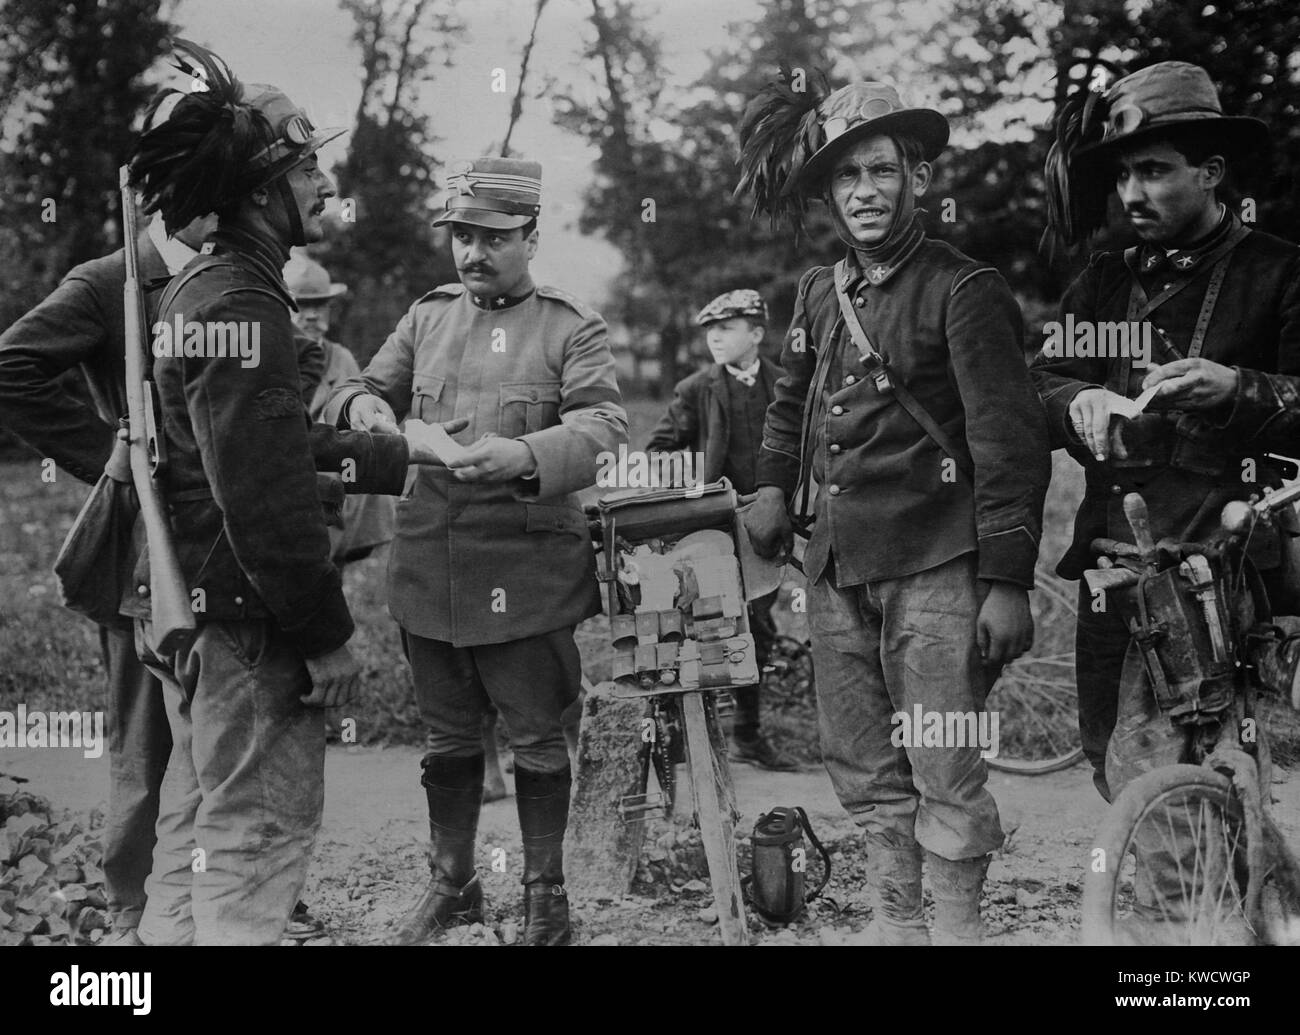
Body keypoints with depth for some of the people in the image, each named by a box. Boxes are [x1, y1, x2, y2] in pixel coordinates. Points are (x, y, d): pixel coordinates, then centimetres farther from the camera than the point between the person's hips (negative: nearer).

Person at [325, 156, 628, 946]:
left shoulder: (573, 327, -4)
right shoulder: (427, 316, 10)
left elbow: (604, 423, -17)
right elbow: (370, 388, 13)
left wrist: (526, 454, -36)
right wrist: (361, 406, -13)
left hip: (527, 572, -4)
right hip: (429, 567, 4)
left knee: (537, 738, 8)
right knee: (448, 738, 16)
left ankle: (545, 894, 24)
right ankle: (452, 883, 33)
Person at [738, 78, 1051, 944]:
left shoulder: (964, 291, -8)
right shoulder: (819, 295, 11)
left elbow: (1010, 443, -11)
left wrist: (1007, 581, -16)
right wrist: (773, 487, 16)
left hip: (935, 566, -6)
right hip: (838, 565, 6)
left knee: (944, 774, -5)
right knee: (862, 769, 12)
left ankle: (960, 927, 7)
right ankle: (895, 922, 25)